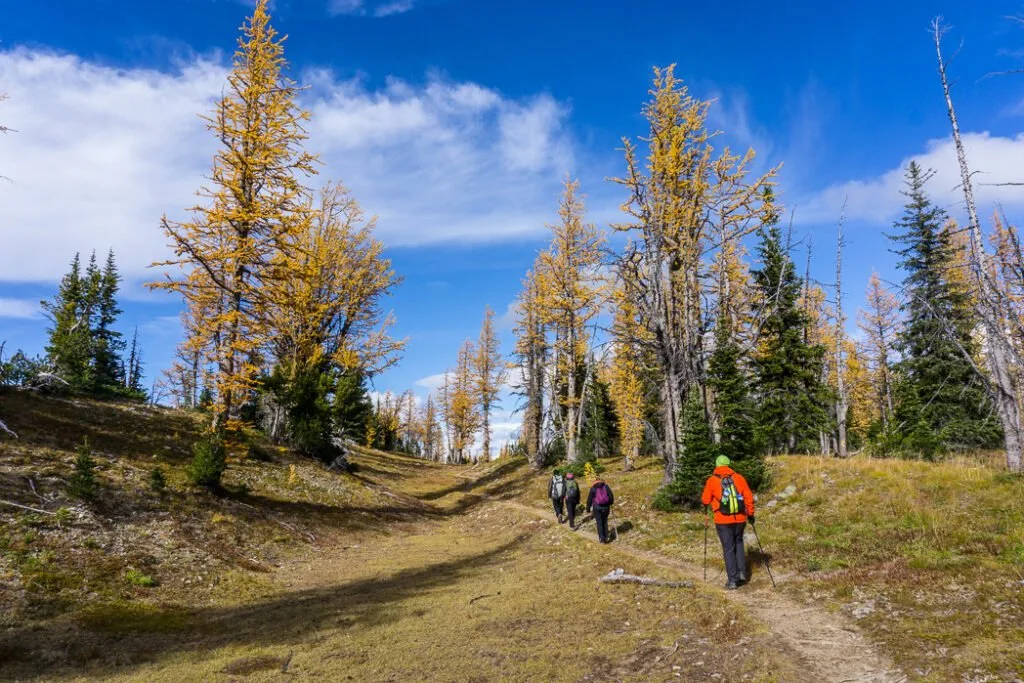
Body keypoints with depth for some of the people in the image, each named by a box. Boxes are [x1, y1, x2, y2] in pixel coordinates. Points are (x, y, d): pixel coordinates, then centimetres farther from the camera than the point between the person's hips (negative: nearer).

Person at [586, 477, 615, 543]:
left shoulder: (593, 488, 0)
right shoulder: (606, 487, 5)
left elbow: (589, 499, 0)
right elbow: (611, 496, 2)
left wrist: (588, 508, 7)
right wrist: (611, 503, 17)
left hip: (597, 507, -2)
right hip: (606, 507, 2)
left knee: (599, 523, 6)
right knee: (605, 522, 16)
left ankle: (602, 538, 4)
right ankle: (606, 537, 17)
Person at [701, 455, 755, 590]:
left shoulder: (712, 480, -5)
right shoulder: (739, 478, 0)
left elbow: (705, 500, -1)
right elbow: (749, 497, 1)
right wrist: (751, 514, 13)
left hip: (723, 520, -2)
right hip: (740, 519, 2)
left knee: (728, 548, 6)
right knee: (738, 543, 24)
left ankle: (733, 580, 6)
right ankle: (742, 572, 18)